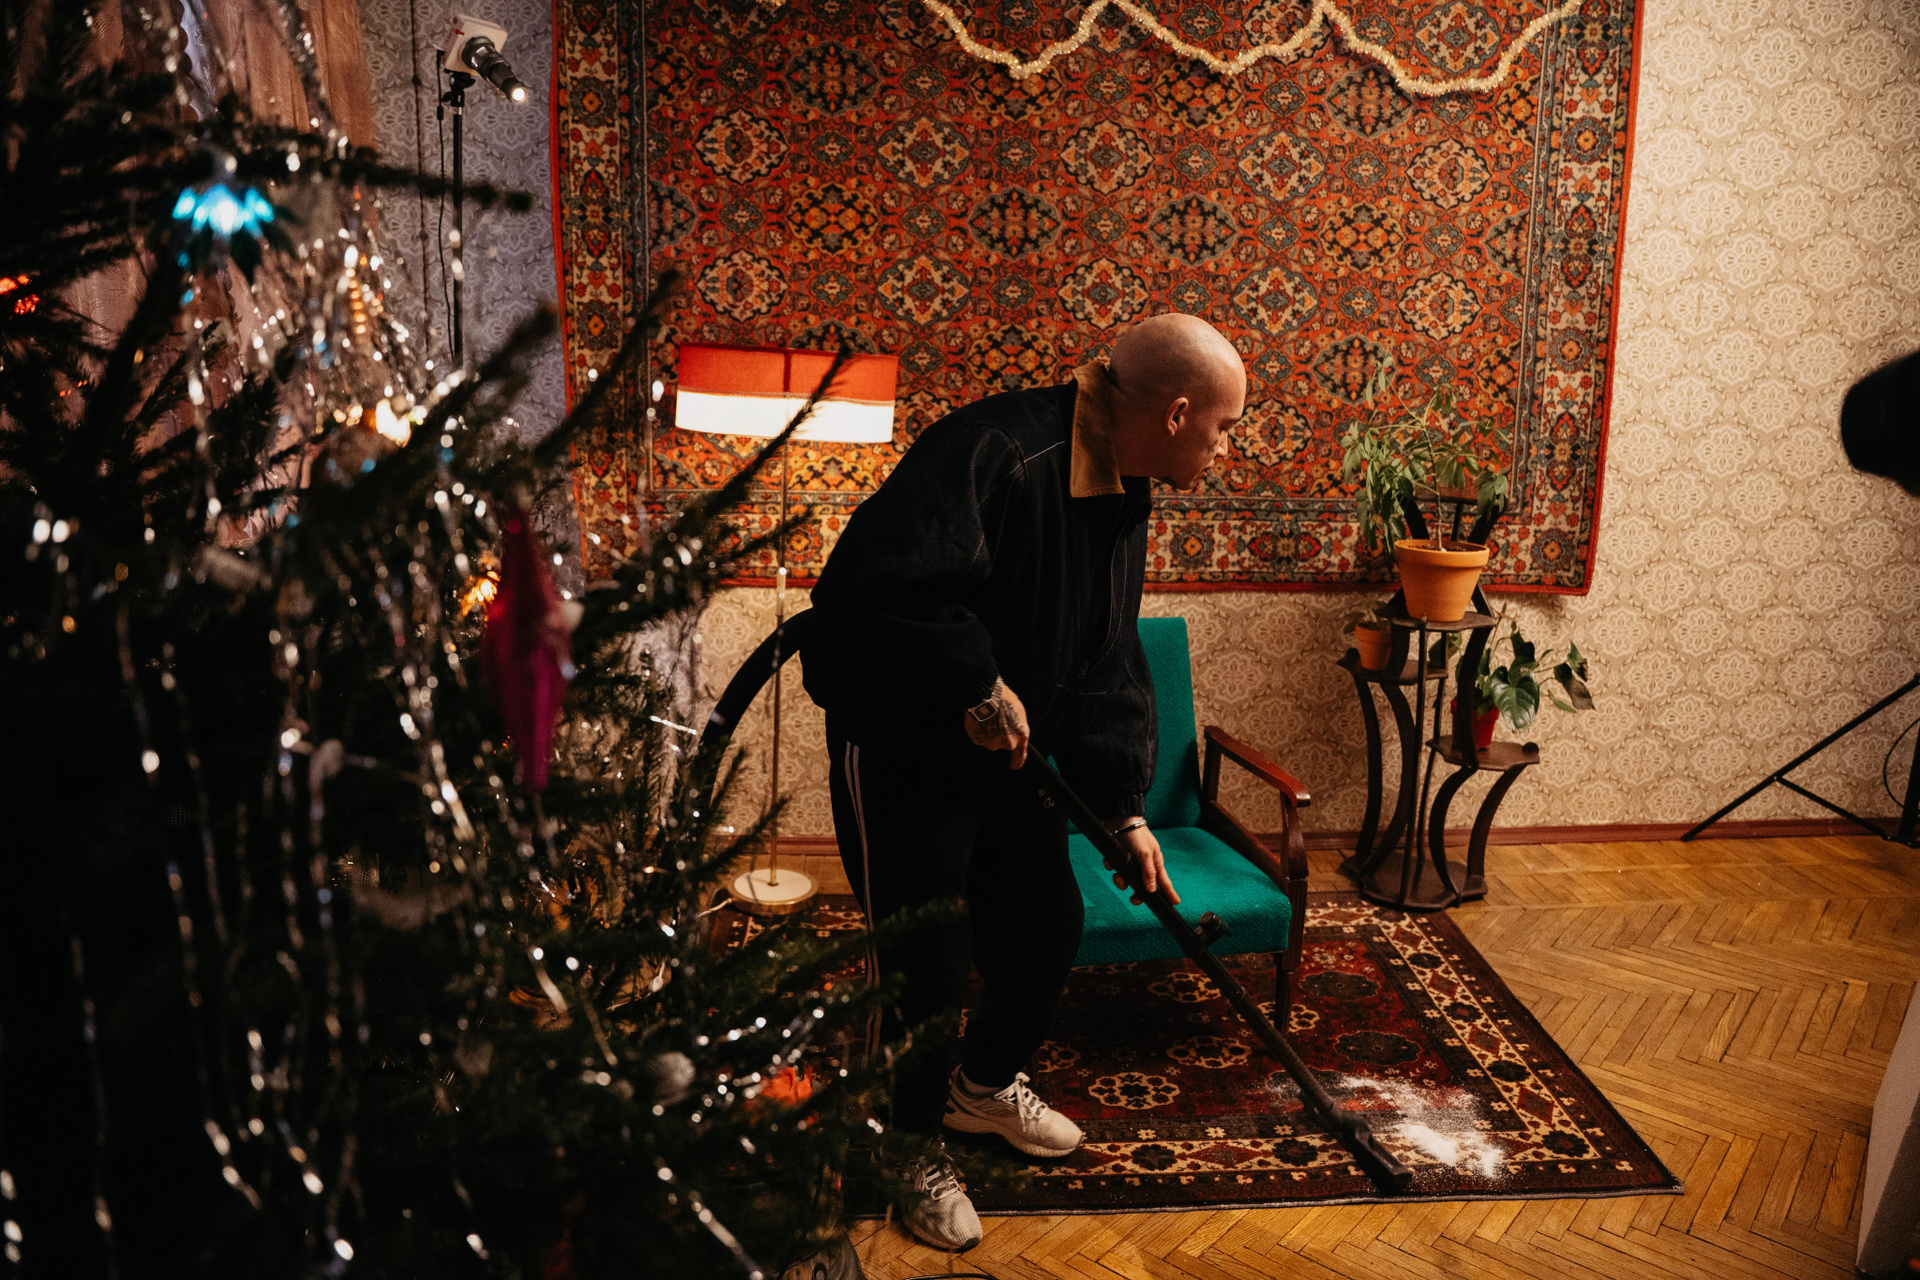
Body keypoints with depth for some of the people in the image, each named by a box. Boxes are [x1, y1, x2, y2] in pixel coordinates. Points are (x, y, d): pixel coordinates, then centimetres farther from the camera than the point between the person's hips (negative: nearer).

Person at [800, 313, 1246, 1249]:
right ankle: (914, 1145, 27)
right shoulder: (997, 453, -29)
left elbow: (1107, 664, 7)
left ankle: (986, 1084, 43)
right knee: (925, 961, 0)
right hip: (901, 748, -8)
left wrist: (1125, 810, 2)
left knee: (1048, 927, 15)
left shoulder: (1122, 496, 2)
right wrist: (979, 686, -30)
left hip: (1010, 751, 9)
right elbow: (876, 583, -40)